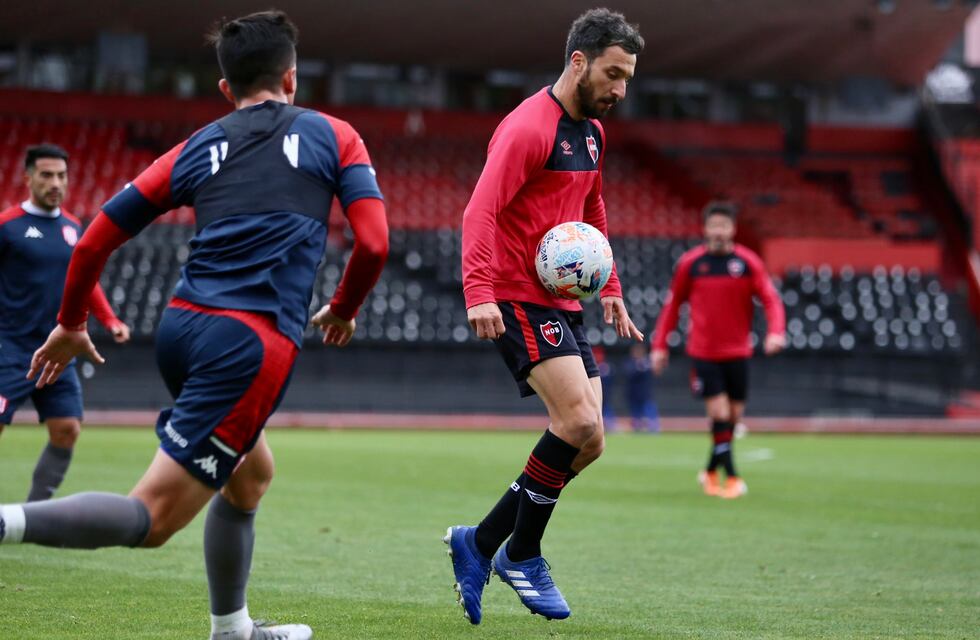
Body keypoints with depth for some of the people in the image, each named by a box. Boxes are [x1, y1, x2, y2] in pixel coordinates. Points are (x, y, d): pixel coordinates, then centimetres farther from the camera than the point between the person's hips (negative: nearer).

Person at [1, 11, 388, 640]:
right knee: (152, 519, -10)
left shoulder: (197, 148, 17)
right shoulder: (333, 136, 9)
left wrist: (70, 324, 27)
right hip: (252, 345, -6)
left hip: (181, 327, 6)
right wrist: (342, 311, 18)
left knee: (252, 474, 30)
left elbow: (95, 240, 13)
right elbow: (374, 243, -1)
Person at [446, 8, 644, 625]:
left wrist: (609, 288, 23)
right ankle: (522, 555, -5)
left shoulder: (593, 132, 15)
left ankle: (480, 544, 13)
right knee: (579, 420, -21)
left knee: (587, 442, 3)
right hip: (519, 299, -9)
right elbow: (481, 212, -22)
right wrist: (479, 292, -32)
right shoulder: (528, 128, -14)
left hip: (564, 304, 9)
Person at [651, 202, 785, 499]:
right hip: (703, 352, -2)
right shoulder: (690, 263, -1)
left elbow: (771, 299, -5)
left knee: (733, 416, 6)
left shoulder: (748, 262, -2)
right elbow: (673, 304, 8)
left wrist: (776, 332, -23)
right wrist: (660, 344, 5)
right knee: (719, 413, -12)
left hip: (737, 352, 2)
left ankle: (711, 471, 26)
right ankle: (731, 477, -8)